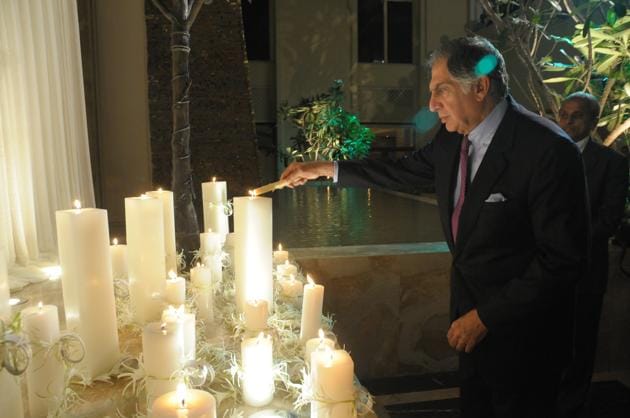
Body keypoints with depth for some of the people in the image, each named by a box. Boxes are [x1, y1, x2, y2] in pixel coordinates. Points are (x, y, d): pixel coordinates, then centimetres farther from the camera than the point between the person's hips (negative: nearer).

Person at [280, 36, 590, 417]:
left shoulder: (549, 150, -23)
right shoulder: (452, 140, -2)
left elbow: (565, 256, -22)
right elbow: (404, 172, 14)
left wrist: (488, 315, -20)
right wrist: (327, 168, 11)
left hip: (519, 329, -6)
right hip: (473, 316, 7)